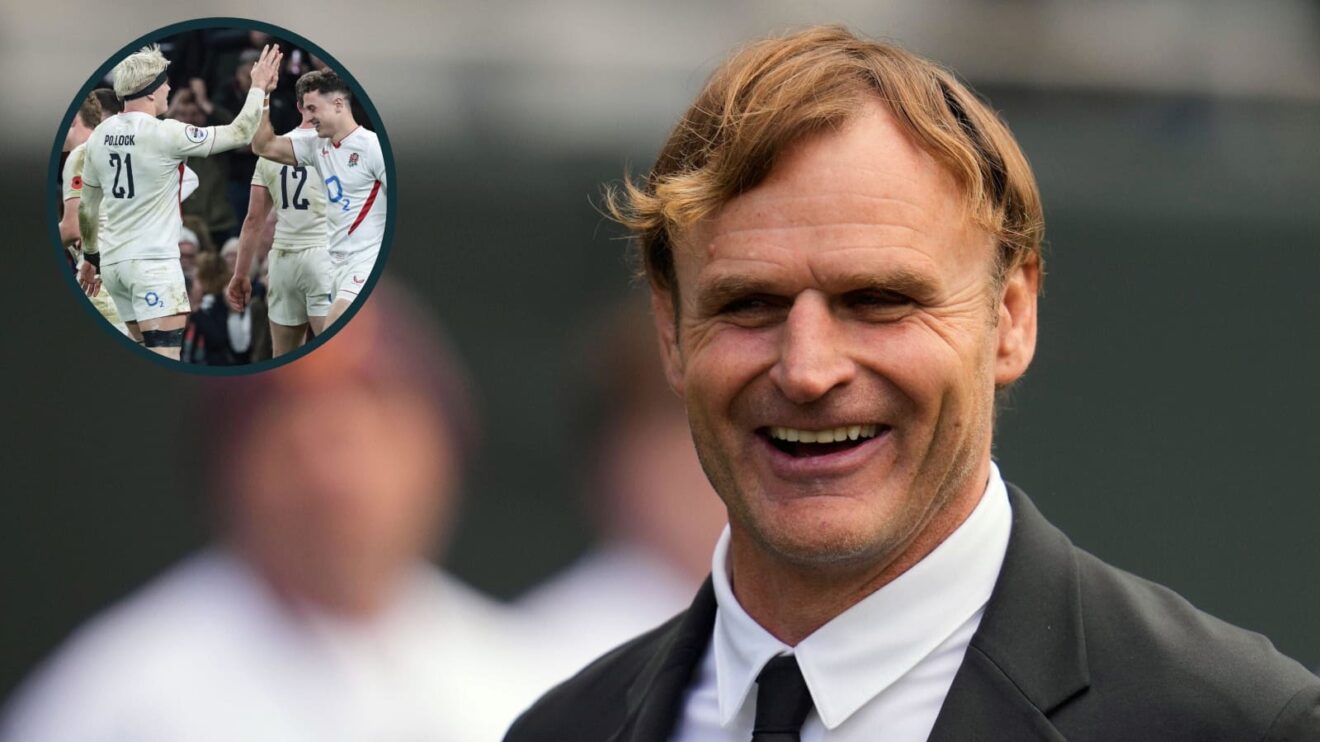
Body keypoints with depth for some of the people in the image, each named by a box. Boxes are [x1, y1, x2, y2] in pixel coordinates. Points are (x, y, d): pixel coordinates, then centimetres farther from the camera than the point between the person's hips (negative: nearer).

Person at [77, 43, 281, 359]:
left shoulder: (100, 135, 6)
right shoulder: (165, 134, -13)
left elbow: (87, 207, 16)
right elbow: (239, 135, -4)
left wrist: (91, 256, 30)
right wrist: (258, 88, 10)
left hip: (113, 262, 8)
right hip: (153, 262, -8)